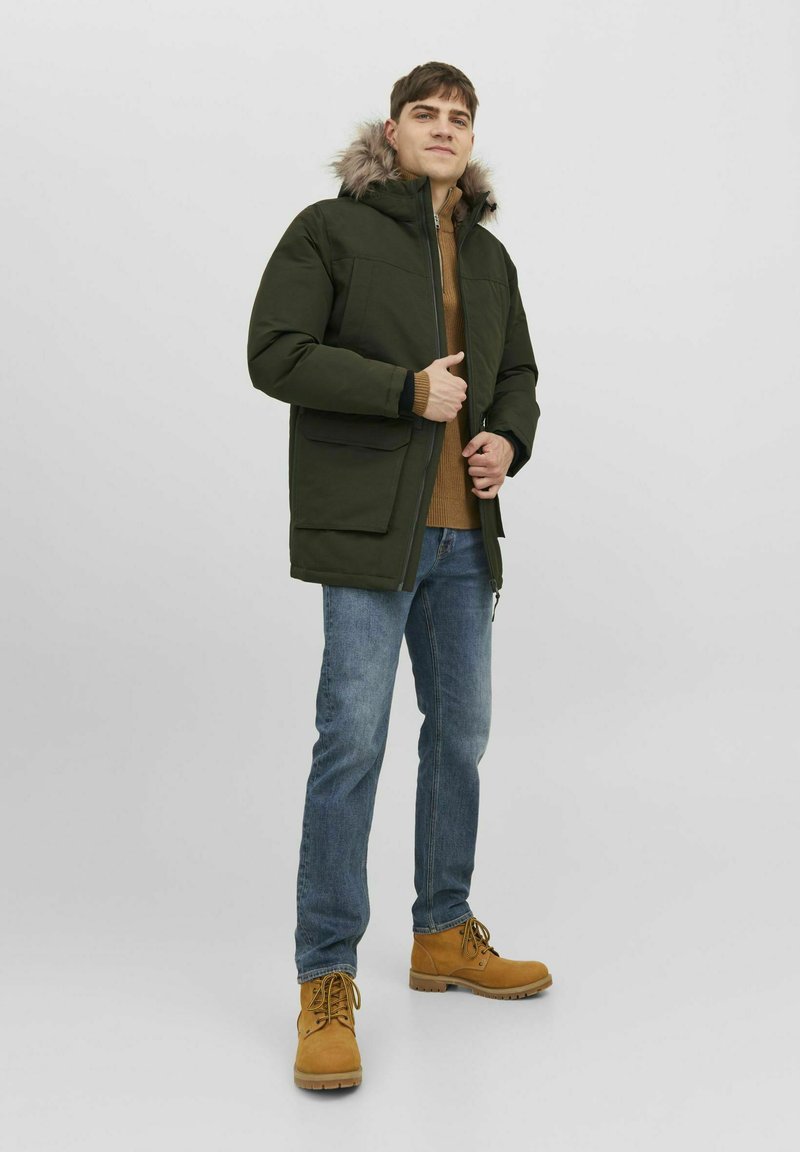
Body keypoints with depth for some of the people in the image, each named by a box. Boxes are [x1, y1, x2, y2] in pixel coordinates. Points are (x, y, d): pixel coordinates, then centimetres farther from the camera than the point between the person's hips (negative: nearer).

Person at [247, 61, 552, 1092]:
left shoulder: (490, 258, 16)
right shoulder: (329, 230, -2)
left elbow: (518, 373, 23)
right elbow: (274, 354, -10)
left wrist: (509, 439, 1)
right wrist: (407, 390, -15)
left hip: (464, 533, 7)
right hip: (370, 525, -6)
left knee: (461, 732, 12)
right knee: (353, 738, -9)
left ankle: (443, 933, 28)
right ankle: (326, 980, 1)